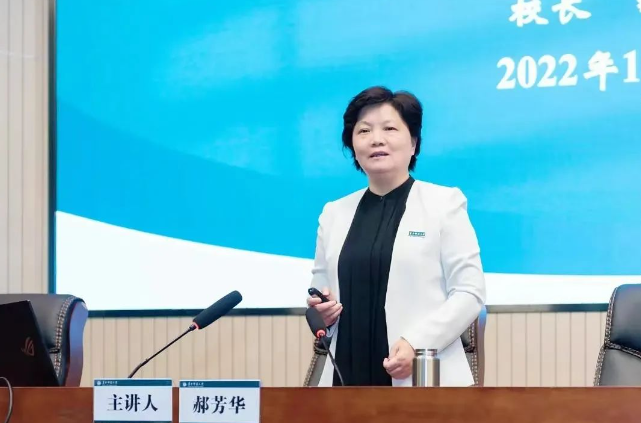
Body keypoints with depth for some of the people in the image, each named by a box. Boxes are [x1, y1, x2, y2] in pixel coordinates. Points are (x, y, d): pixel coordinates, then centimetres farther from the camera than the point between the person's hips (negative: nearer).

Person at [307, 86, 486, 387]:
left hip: (426, 380, -3)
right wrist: (322, 311, -1)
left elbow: (470, 292, -1)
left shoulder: (445, 203, 5)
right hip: (348, 376, 4)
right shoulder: (334, 214, 17)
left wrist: (417, 342, -15)